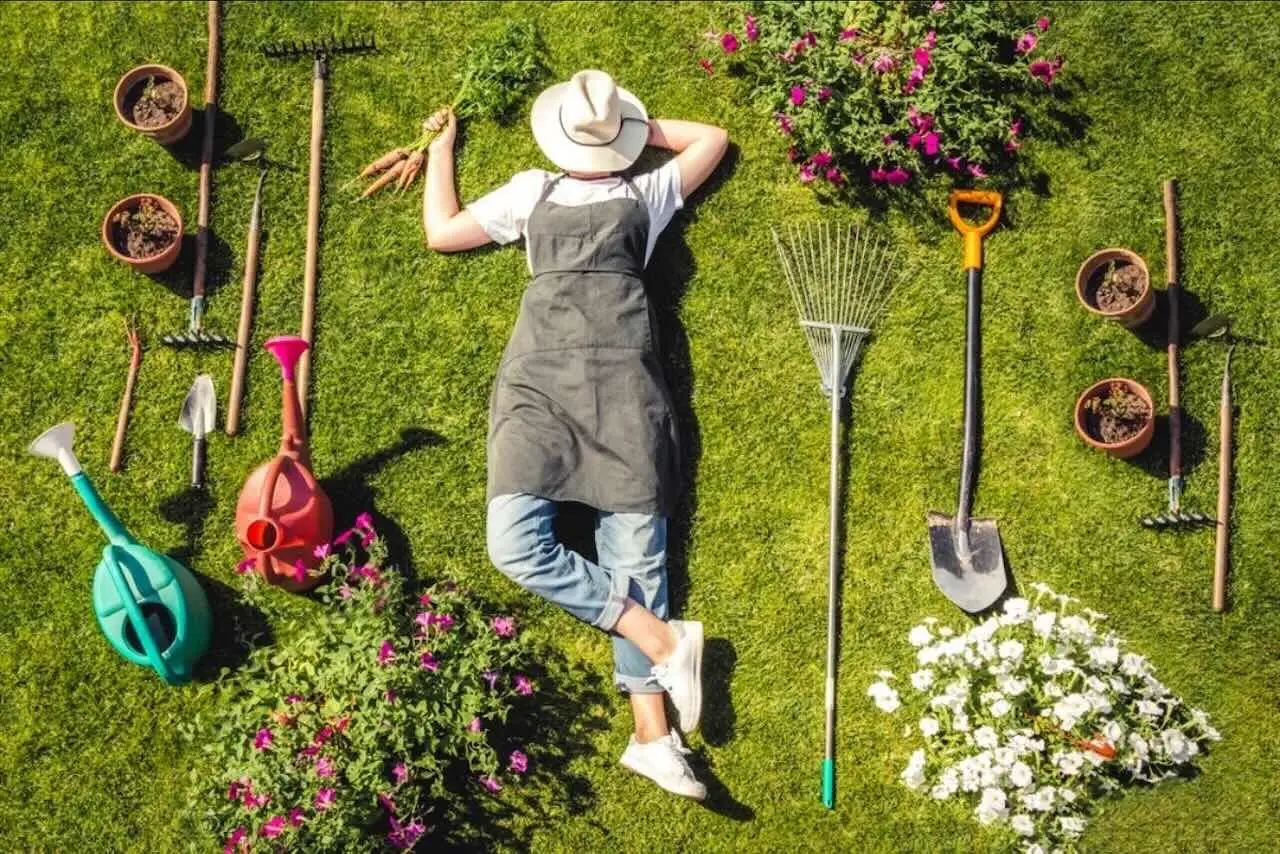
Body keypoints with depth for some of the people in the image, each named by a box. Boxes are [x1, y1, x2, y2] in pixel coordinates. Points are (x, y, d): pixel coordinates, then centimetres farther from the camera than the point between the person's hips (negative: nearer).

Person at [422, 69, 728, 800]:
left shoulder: (646, 193, 25)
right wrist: (442, 148, 37)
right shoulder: (532, 192, 27)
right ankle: (663, 639, -16)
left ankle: (652, 732, -12)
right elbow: (441, 232, 29)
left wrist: (643, 125, 35)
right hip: (541, 381, 1)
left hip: (622, 382, -1)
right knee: (515, 541, -22)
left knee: (636, 548, -11)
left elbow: (714, 139, 35)